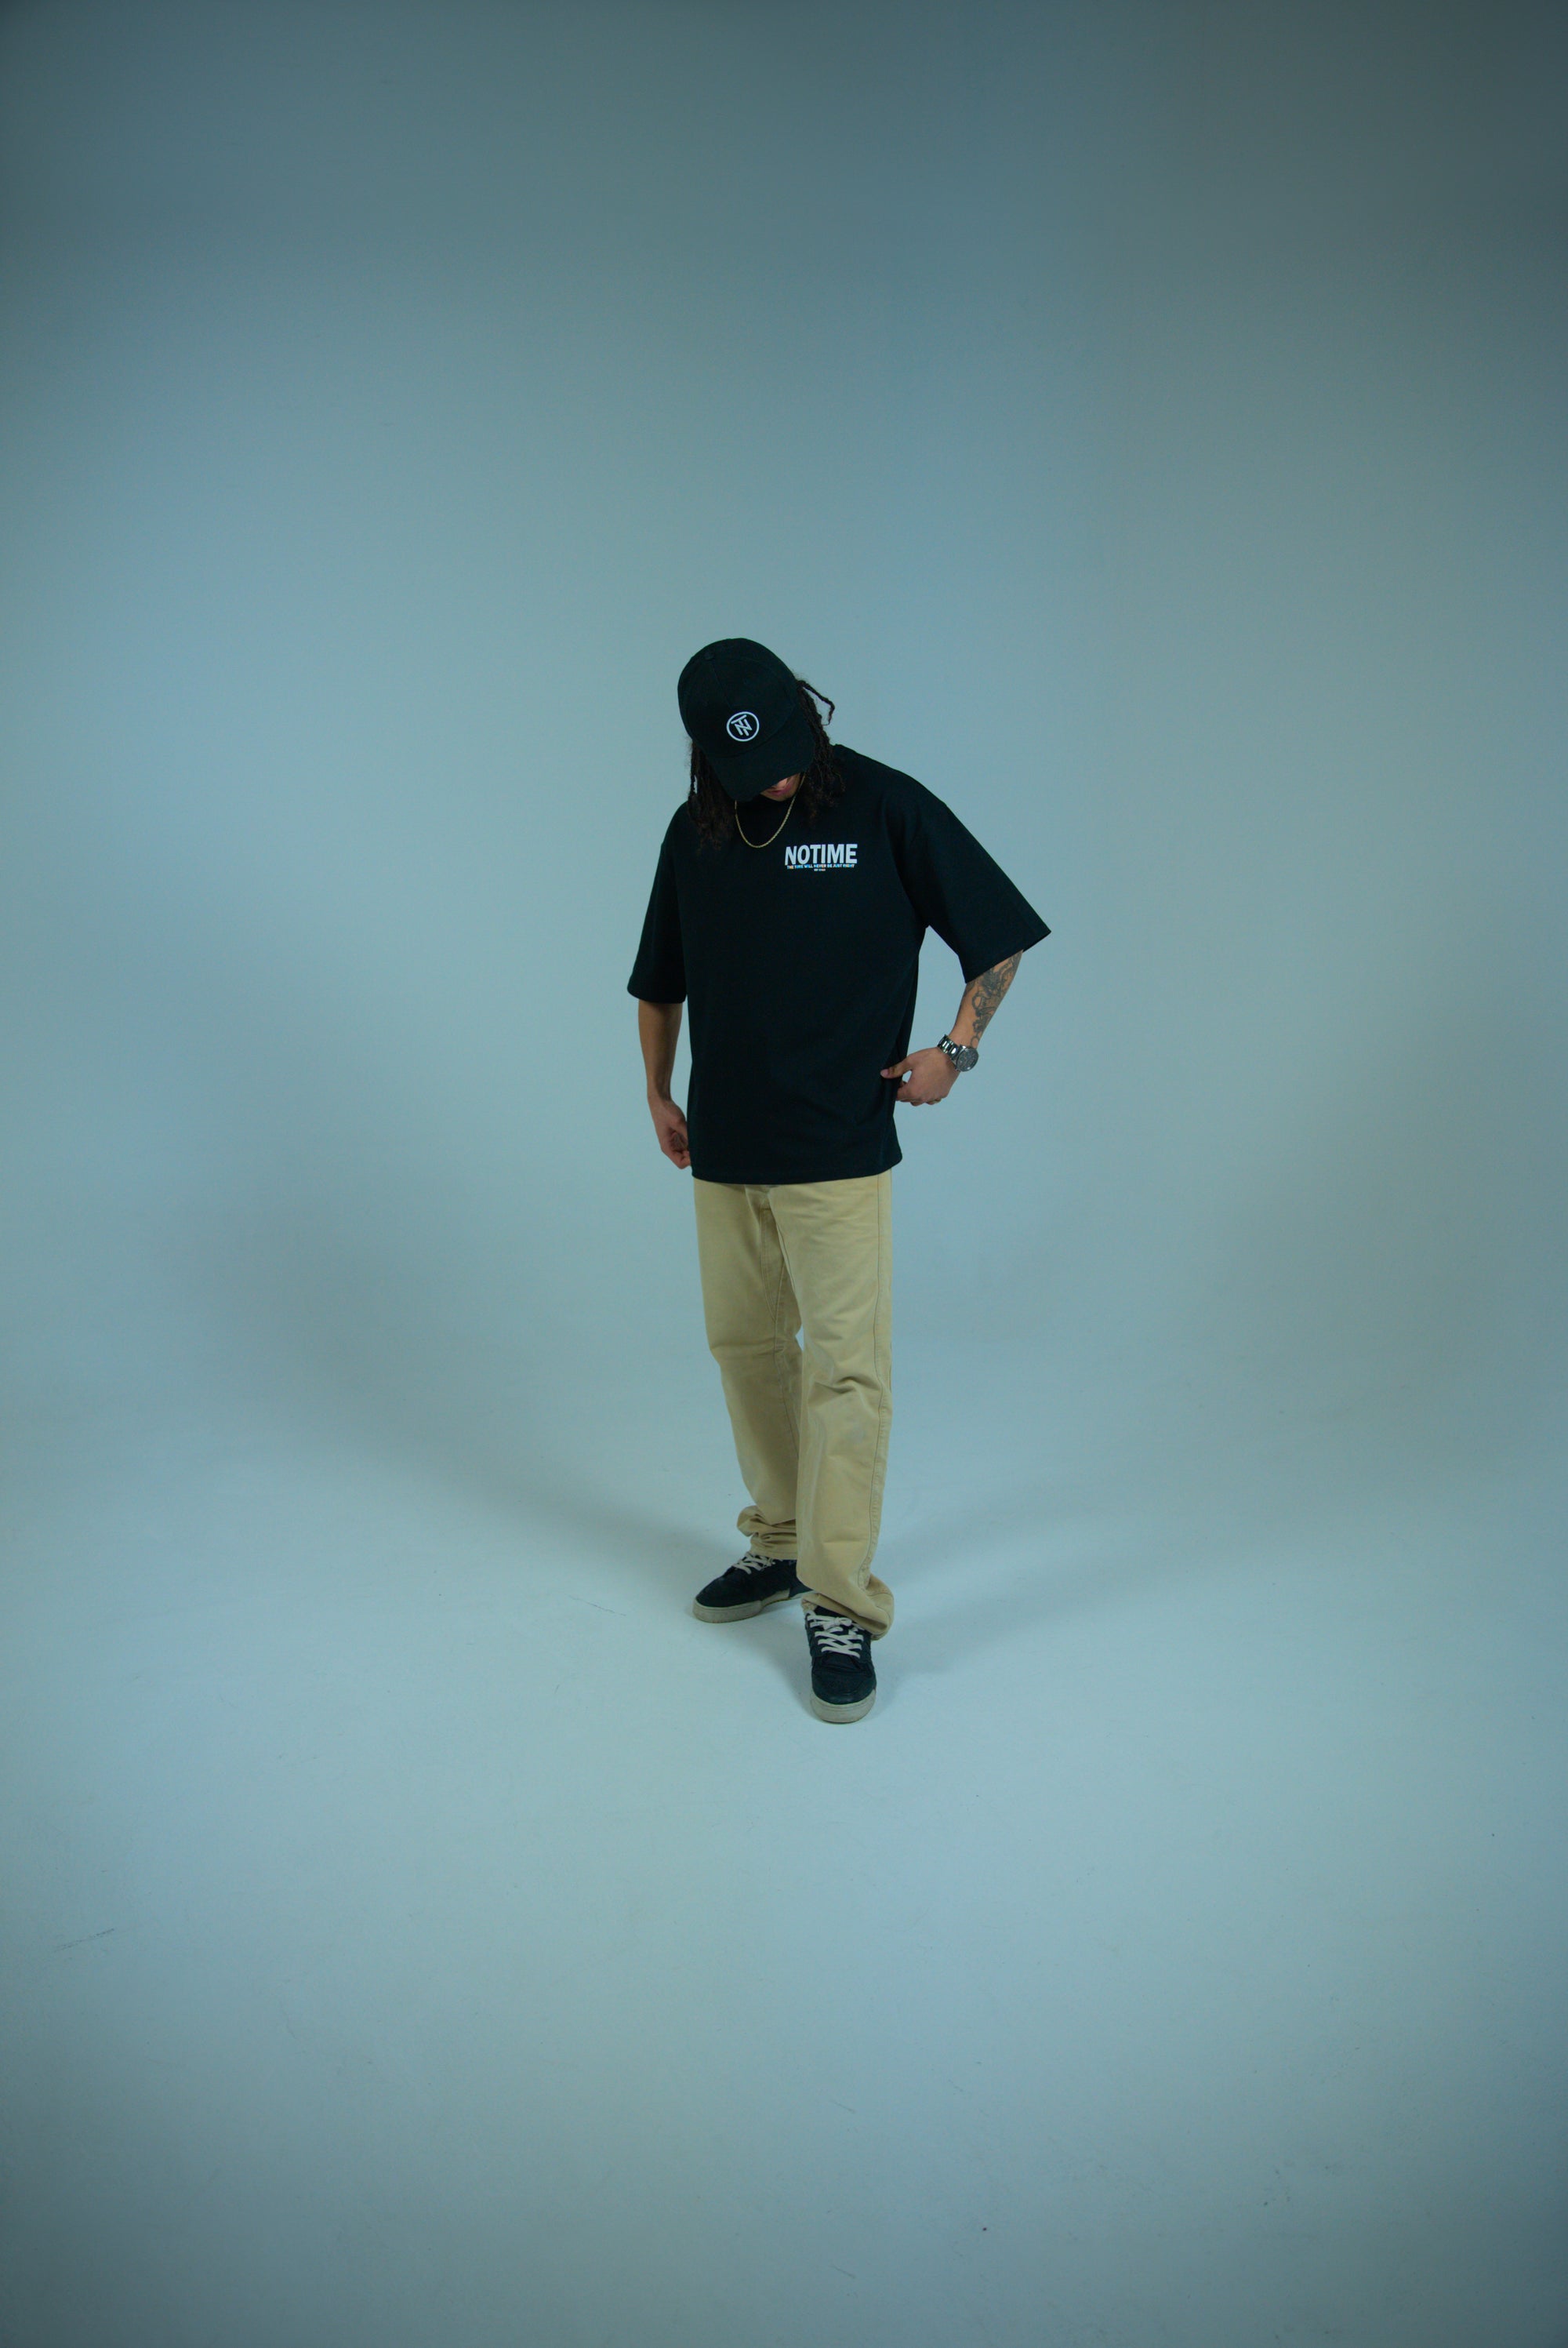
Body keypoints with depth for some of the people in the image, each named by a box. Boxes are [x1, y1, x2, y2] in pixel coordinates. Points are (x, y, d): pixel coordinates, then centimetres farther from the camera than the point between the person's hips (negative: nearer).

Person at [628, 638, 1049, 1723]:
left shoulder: (886, 807, -6)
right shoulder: (695, 830, 7)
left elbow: (1000, 932, 1)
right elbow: (661, 980, 20)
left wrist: (957, 1047, -6)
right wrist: (659, 1093, 15)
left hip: (838, 1152, -5)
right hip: (724, 1147, 5)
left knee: (846, 1369, -6)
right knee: (745, 1346, 13)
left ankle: (842, 1605, 3)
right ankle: (780, 1542, 32)